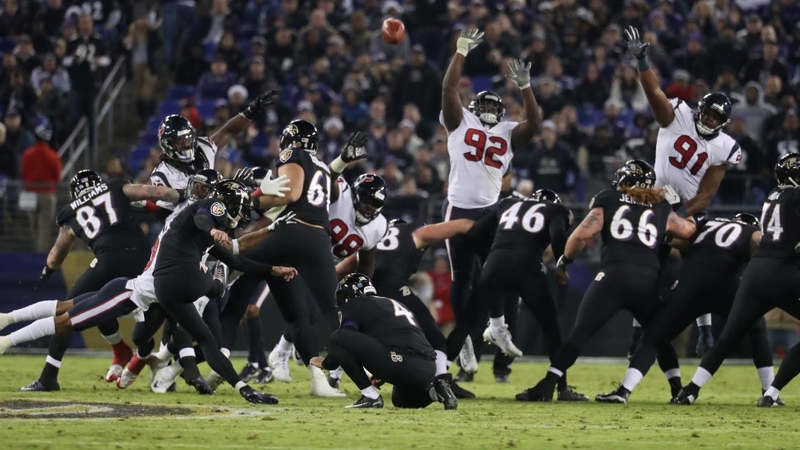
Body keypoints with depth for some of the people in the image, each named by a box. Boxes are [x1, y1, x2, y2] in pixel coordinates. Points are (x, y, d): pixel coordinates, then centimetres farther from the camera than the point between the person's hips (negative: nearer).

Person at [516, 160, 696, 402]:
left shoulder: (608, 200, 16)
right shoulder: (661, 209, 22)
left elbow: (583, 234, 5)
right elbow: (688, 231, 31)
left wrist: (563, 262, 17)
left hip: (614, 275, -2)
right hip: (648, 280, 3)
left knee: (581, 331, -6)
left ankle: (546, 386, -16)